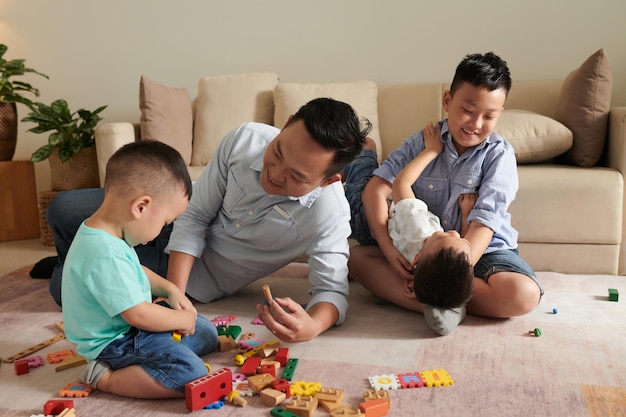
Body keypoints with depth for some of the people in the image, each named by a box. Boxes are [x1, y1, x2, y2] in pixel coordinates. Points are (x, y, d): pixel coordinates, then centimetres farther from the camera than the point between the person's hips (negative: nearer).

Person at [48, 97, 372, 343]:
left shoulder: (328, 213, -32)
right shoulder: (245, 139, -24)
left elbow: (332, 288, -26)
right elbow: (195, 216, -17)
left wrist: (312, 326, -50)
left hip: (201, 276, -2)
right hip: (178, 223, 3)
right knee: (62, 210, 3)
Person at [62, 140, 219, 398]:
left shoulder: (103, 232, 1)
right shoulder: (106, 254, -31)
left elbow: (135, 271, 21)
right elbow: (139, 315, -27)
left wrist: (169, 289, 9)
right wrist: (182, 319, -10)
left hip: (129, 327, 11)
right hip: (114, 342, -11)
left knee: (206, 334, 15)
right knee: (192, 376, -25)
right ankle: (105, 378, -10)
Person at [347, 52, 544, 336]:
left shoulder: (499, 154, -10)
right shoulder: (423, 142, -3)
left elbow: (484, 222, -20)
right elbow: (375, 190, -11)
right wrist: (388, 248, -25)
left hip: (484, 249, -2)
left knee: (523, 294, -32)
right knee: (354, 256, -16)